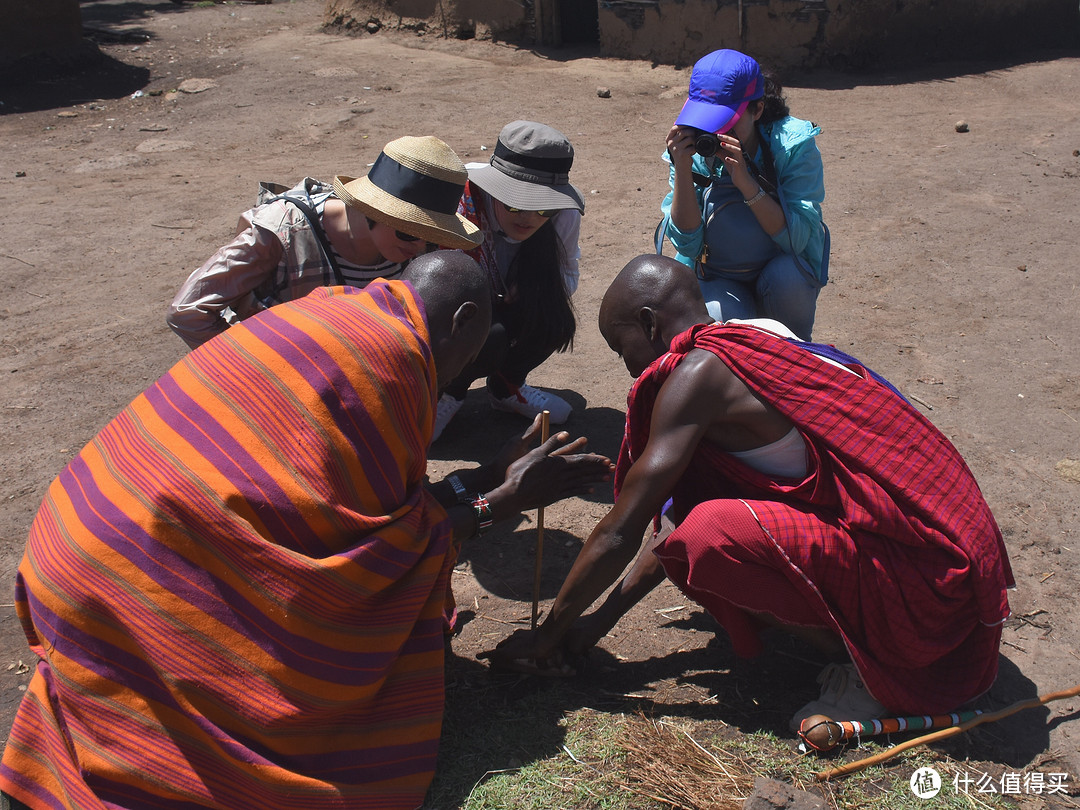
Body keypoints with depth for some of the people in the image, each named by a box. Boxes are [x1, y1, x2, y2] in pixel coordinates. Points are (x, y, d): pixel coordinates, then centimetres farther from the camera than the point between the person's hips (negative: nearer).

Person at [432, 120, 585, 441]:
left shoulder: (564, 215, -16)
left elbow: (567, 276, -1)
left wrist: (529, 290, -25)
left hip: (500, 309, 5)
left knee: (554, 316, -25)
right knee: (489, 337, -35)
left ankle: (506, 386, 7)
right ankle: (448, 391, 1)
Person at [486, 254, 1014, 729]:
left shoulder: (698, 372, -15)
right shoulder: (755, 344, 13)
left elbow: (621, 533, -12)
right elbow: (682, 506, 16)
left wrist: (547, 635, 3)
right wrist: (602, 619, 17)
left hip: (921, 580, -9)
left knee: (705, 539, -23)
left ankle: (873, 669, -4)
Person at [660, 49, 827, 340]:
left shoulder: (794, 144, -18)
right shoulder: (692, 150, -12)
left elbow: (798, 238, -26)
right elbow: (687, 244, -17)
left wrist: (746, 182, -37)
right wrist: (682, 171, -28)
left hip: (785, 271, 0)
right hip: (719, 281, 0)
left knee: (785, 274, -32)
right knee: (717, 319, -30)